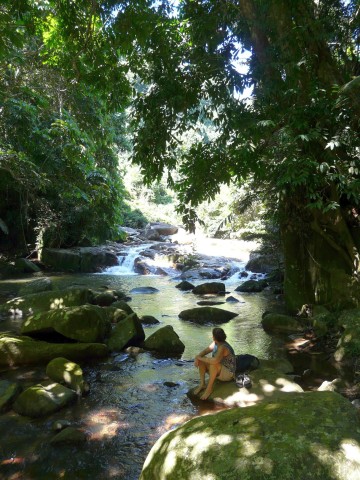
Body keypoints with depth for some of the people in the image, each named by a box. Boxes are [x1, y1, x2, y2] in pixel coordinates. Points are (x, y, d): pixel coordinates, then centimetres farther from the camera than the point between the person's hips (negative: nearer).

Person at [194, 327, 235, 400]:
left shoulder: (222, 347, -30)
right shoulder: (215, 343, -3)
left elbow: (215, 361, -45)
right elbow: (204, 351, 2)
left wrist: (199, 357, -31)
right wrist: (197, 358, -19)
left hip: (227, 374, -9)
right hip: (217, 371, 9)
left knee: (213, 363, -37)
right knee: (201, 359, -7)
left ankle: (209, 389, -24)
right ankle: (202, 384, -8)